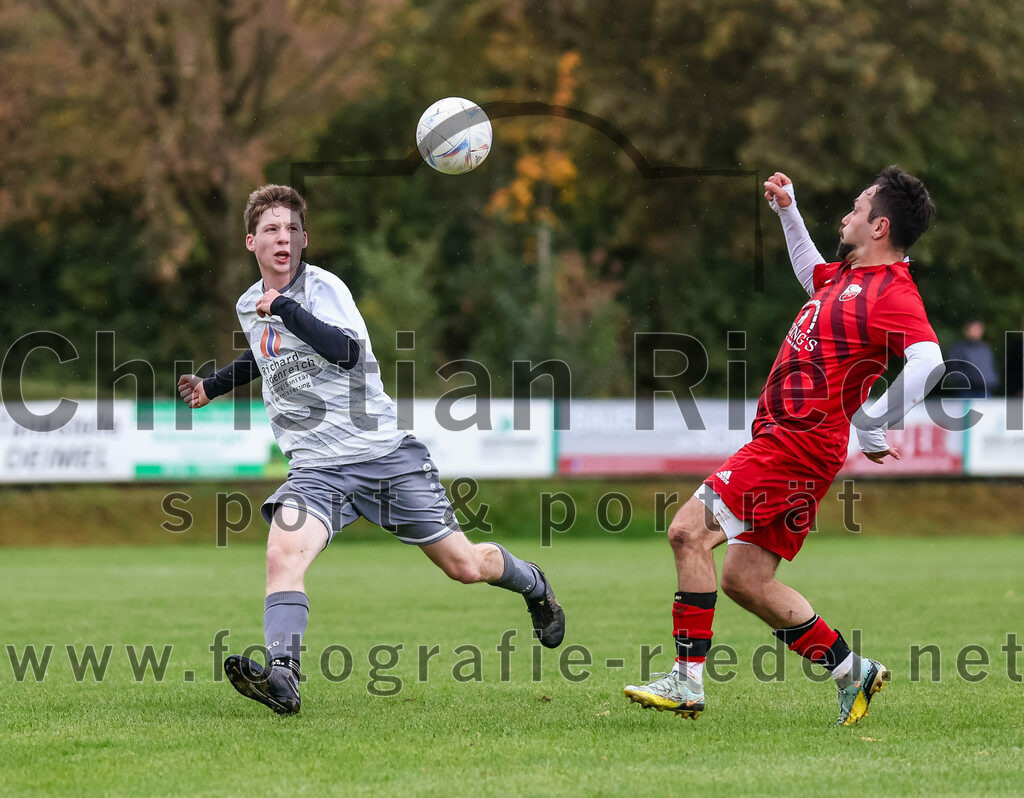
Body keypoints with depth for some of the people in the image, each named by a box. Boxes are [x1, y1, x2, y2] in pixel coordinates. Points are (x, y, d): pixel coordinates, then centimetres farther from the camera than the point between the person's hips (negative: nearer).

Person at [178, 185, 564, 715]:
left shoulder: (323, 287, -9)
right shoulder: (249, 307, 10)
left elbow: (349, 352, -28)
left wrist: (288, 310, -35)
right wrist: (213, 385, 33)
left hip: (385, 452, -4)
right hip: (316, 467, 4)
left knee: (464, 565, 2)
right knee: (282, 555, -26)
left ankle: (534, 587, 35)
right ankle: (282, 678, -38)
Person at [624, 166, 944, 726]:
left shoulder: (892, 293, -12)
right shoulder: (846, 276, 17)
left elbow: (928, 362, -28)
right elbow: (810, 273, 42)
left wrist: (872, 425, -27)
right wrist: (787, 210, 34)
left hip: (798, 444, -10)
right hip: (781, 443, 10)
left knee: (689, 530, -15)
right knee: (744, 580, 10)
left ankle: (687, 681, -13)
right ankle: (851, 672, 18)